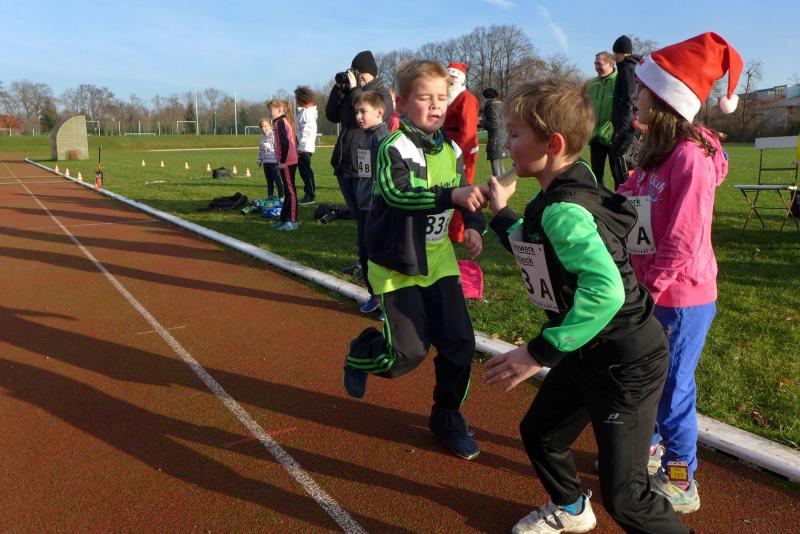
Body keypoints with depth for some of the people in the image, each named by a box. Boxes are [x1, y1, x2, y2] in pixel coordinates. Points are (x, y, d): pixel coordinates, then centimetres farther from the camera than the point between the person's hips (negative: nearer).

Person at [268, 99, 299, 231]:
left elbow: (285, 143, -22)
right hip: (290, 161, 10)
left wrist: (283, 161, -16)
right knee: (288, 191, 14)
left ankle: (293, 221, -2)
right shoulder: (285, 121, 17)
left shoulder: (279, 122, -12)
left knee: (290, 191, -6)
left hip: (286, 163, -10)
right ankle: (284, 219, 23)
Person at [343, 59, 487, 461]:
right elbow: (398, 194, -35)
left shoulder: (451, 150, 4)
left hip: (439, 261, 6)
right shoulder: (394, 148, -16)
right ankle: (361, 353, 28)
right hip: (397, 265, -5)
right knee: (409, 352, -7)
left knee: (459, 342, 2)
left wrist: (473, 225, -1)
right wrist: (452, 196, -48)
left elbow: (464, 193, 18)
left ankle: (447, 417, 26)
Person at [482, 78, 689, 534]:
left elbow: (606, 290, -40)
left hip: (628, 363, -10)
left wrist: (541, 352, -34)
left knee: (623, 496, -2)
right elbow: (537, 253, 16)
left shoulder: (563, 209, -28)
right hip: (588, 354, 10)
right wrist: (502, 214, 13)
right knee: (539, 433, 23)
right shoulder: (558, 196, 2)